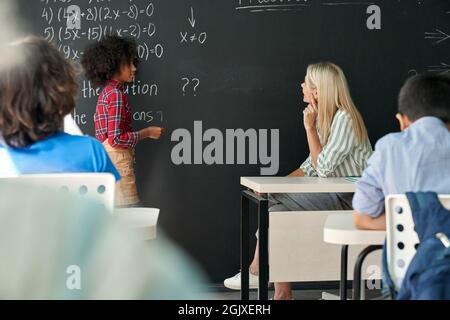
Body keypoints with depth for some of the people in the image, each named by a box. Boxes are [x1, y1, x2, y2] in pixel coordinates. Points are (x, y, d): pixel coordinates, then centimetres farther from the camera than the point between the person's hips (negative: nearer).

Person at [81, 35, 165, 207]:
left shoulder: (106, 93, 15)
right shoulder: (116, 94, -13)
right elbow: (116, 139, -18)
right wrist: (146, 133, -9)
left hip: (106, 159, 10)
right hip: (118, 163, -10)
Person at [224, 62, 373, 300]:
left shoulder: (344, 118, -16)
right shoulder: (324, 117, 12)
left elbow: (323, 168, -18)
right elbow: (311, 166, 13)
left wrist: (309, 127, -14)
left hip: (353, 198, -8)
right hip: (335, 194, 9)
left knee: (278, 204, -16)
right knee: (273, 201, -7)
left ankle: (256, 271, 0)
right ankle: (282, 291, -8)